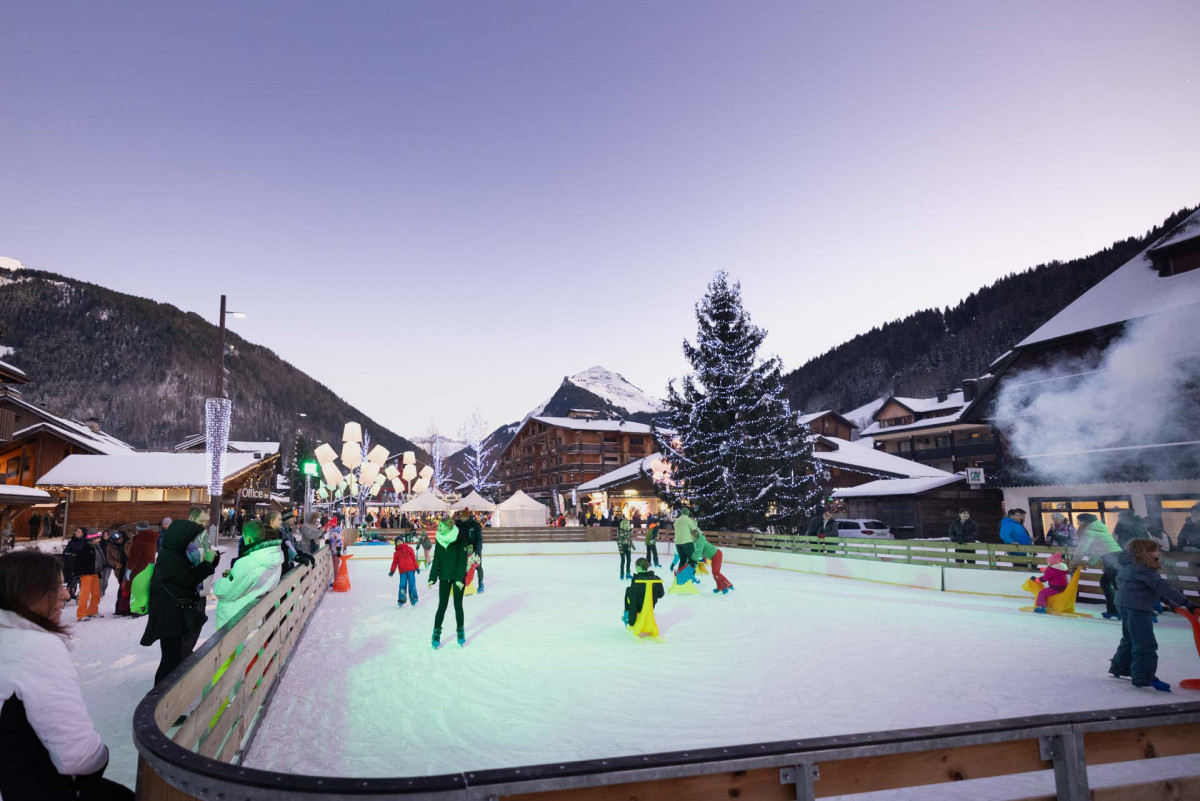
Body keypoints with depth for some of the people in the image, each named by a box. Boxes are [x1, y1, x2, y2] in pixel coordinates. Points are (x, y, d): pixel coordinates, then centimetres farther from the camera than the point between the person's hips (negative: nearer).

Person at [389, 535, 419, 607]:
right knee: (402, 585, -3)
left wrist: (416, 568, 3)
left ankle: (414, 598, 2)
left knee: (412, 584, -7)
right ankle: (401, 600, 9)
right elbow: (395, 563, 12)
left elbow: (414, 559, 6)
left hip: (410, 570, -2)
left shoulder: (409, 549, 7)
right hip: (402, 571, 2)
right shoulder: (396, 553, 13)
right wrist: (392, 571, 1)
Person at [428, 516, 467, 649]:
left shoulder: (460, 540, -12)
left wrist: (459, 578, -18)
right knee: (442, 605, 4)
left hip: (458, 578, -3)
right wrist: (432, 578, -2)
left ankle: (461, 631, 22)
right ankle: (436, 633, 13)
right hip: (444, 577, 3)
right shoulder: (439, 541, 1)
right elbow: (436, 561, 4)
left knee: (458, 605, 5)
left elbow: (462, 560, -13)